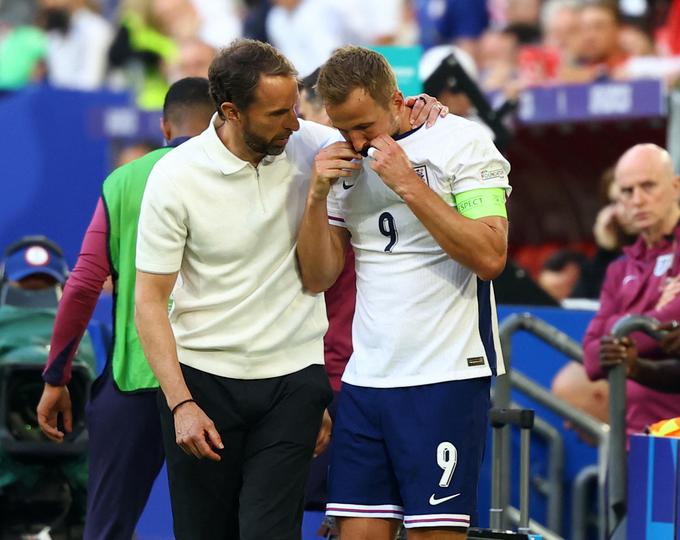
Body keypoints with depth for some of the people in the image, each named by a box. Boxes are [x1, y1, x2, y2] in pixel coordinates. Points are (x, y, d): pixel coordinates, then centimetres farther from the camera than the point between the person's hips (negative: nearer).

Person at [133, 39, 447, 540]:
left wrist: (414, 117, -9)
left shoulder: (309, 143, -5)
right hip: (203, 378, -1)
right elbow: (150, 300, -8)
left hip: (293, 379, 1)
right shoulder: (176, 178, -12)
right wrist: (180, 403, -16)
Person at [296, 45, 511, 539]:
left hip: (447, 377, -5)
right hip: (366, 380, 5)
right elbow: (317, 278, 11)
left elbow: (490, 257, -14)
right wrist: (318, 196, -4)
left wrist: (408, 183, -16)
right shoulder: (345, 163, 12)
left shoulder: (461, 141, -5)